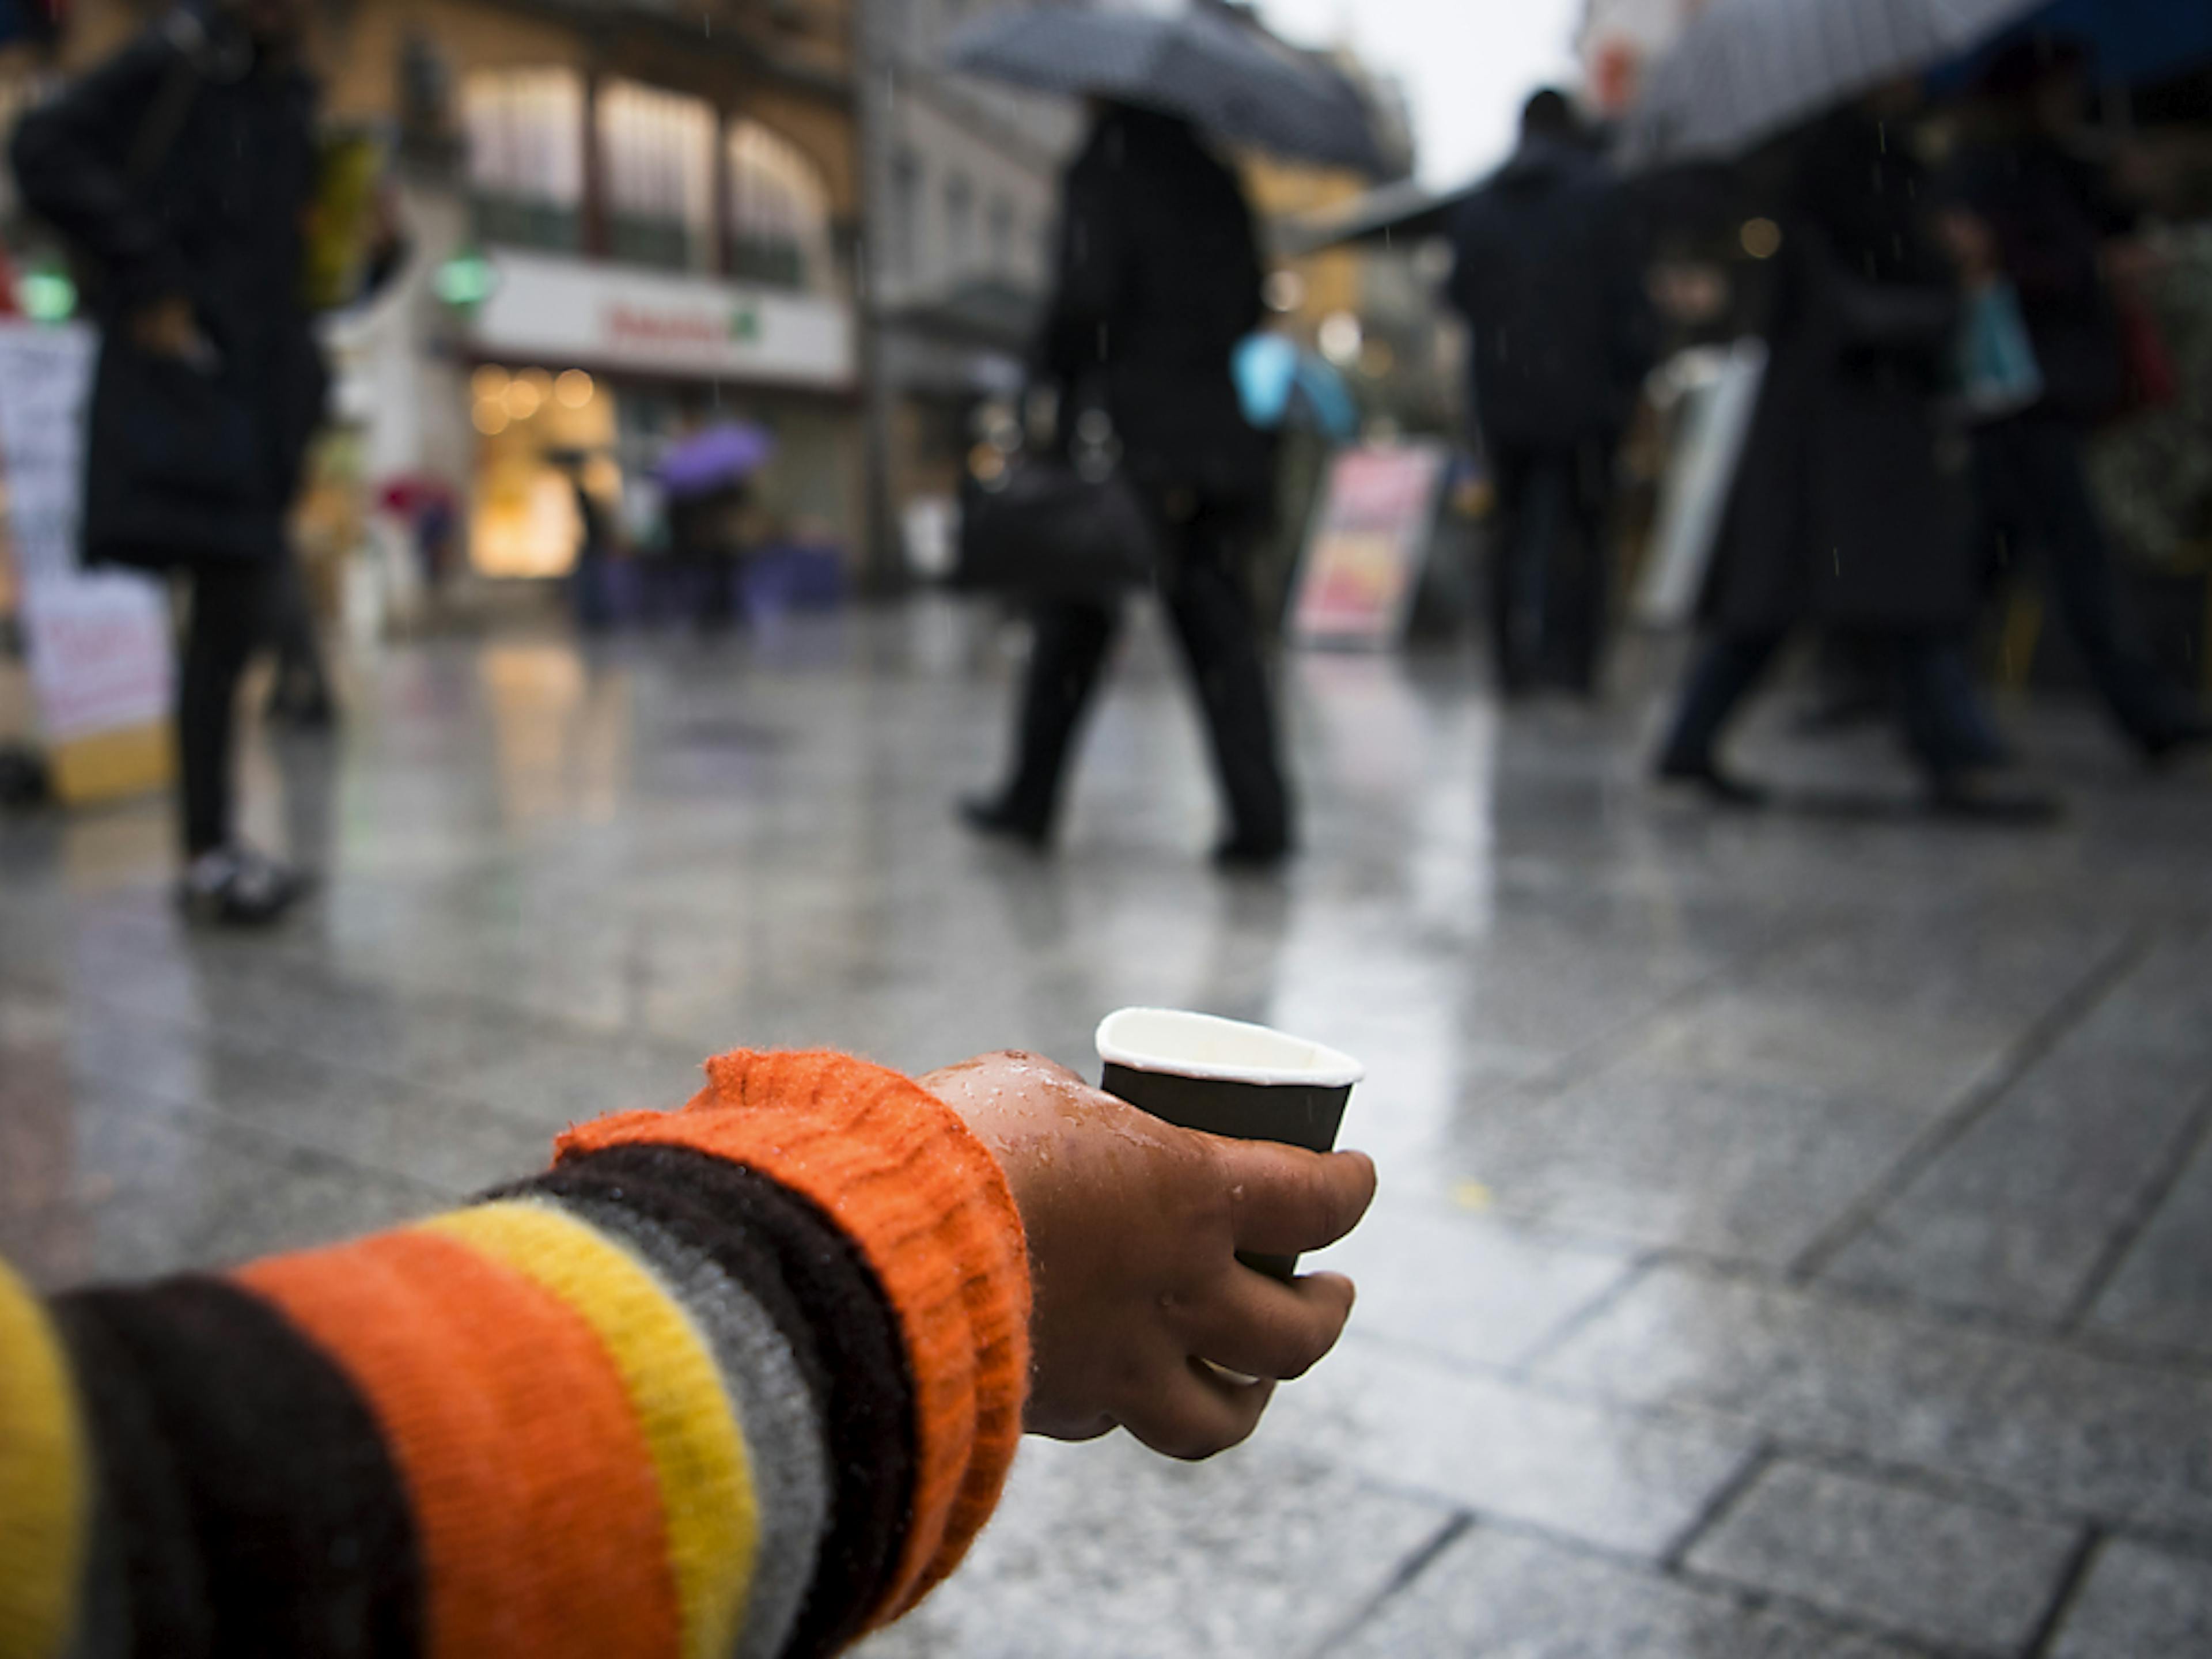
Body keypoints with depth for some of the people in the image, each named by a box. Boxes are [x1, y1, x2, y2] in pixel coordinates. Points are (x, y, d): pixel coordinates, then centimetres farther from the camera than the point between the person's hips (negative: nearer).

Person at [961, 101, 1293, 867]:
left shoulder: (1101, 174, -5)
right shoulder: (1217, 182, 13)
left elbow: (1087, 294, -16)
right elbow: (1249, 302, 15)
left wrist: (1053, 369, -2)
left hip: (1126, 430, -5)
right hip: (1216, 428, 5)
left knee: (1075, 620, 8)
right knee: (1219, 628, 3)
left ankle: (1030, 799, 19)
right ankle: (1260, 813, -6)